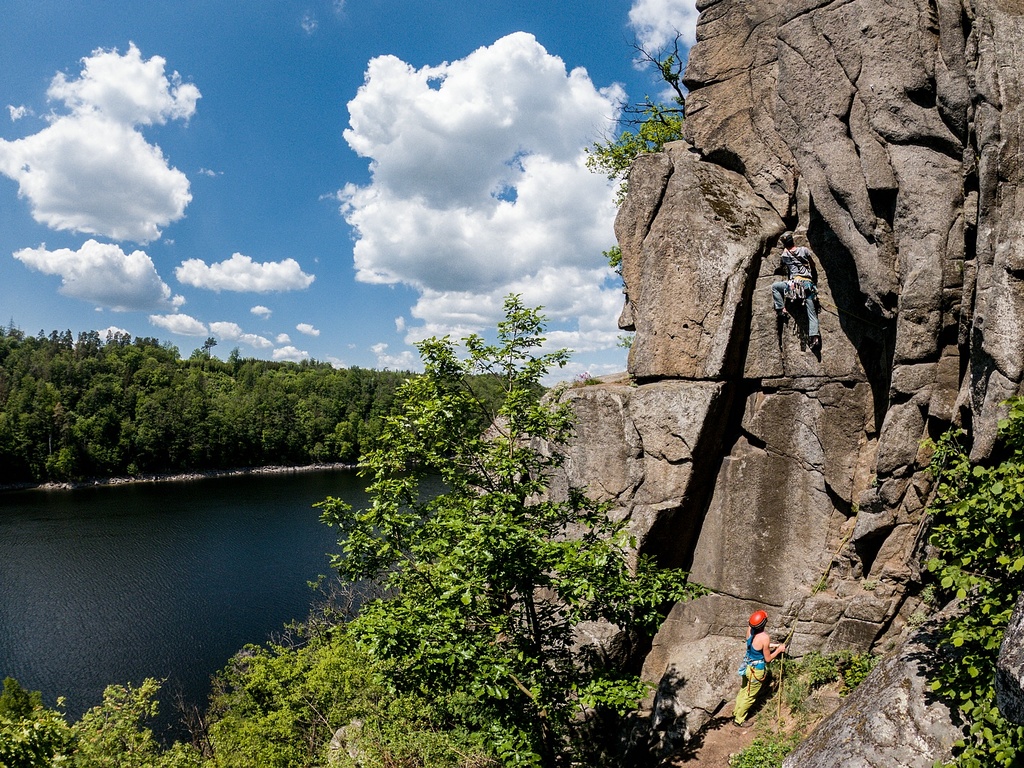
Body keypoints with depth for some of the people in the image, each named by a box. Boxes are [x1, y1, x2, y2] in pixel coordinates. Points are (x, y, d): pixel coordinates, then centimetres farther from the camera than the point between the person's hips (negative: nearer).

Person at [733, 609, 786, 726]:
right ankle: (739, 719, 32)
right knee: (750, 696, 16)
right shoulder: (765, 637, -32)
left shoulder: (750, 629, -13)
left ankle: (736, 712, 45)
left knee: (744, 690, 27)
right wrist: (779, 650, -5)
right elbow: (767, 658, -18)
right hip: (757, 670, -6)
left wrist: (772, 646, 10)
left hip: (747, 666, 6)